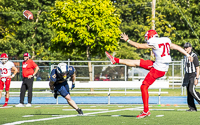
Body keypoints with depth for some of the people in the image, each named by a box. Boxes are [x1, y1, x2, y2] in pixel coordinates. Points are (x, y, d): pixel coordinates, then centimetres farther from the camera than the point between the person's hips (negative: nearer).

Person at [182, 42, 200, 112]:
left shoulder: (194, 56, -14)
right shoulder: (185, 57, 12)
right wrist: (185, 78, 18)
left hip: (193, 75, -8)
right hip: (187, 75, 8)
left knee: (191, 90, -20)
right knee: (188, 91, 2)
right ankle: (192, 108, 2)